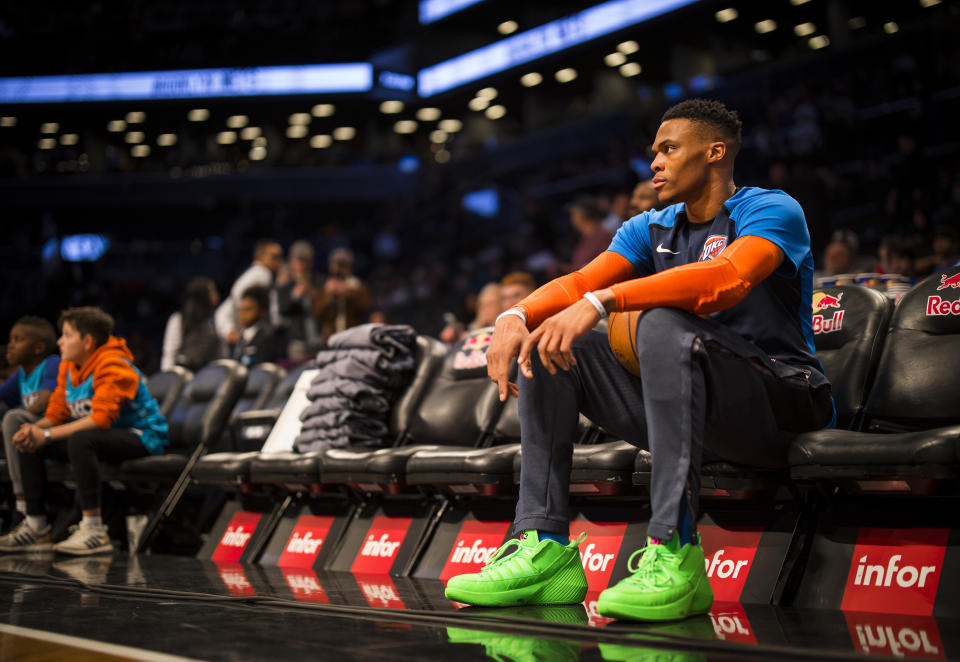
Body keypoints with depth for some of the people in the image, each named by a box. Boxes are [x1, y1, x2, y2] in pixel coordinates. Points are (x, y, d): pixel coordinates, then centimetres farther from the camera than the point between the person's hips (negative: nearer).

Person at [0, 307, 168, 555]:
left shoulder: (112, 366, -20)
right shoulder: (67, 367, 7)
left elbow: (101, 418, -29)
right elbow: (56, 413, 8)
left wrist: (48, 435, -27)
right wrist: (35, 429, -16)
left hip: (141, 437, -9)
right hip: (103, 435, 9)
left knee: (79, 440, -37)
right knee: (28, 443, 0)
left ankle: (94, 530, -35)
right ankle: (36, 527, 2)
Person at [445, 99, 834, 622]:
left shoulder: (771, 211, -6)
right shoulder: (651, 230, 16)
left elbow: (730, 277, -28)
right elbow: (580, 282, -1)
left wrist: (602, 302, -37)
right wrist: (516, 315, -23)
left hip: (783, 405, -7)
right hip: (696, 415, 7)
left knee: (662, 323, -33)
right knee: (545, 339, -3)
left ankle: (673, 554, -39)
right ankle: (543, 547, -15)